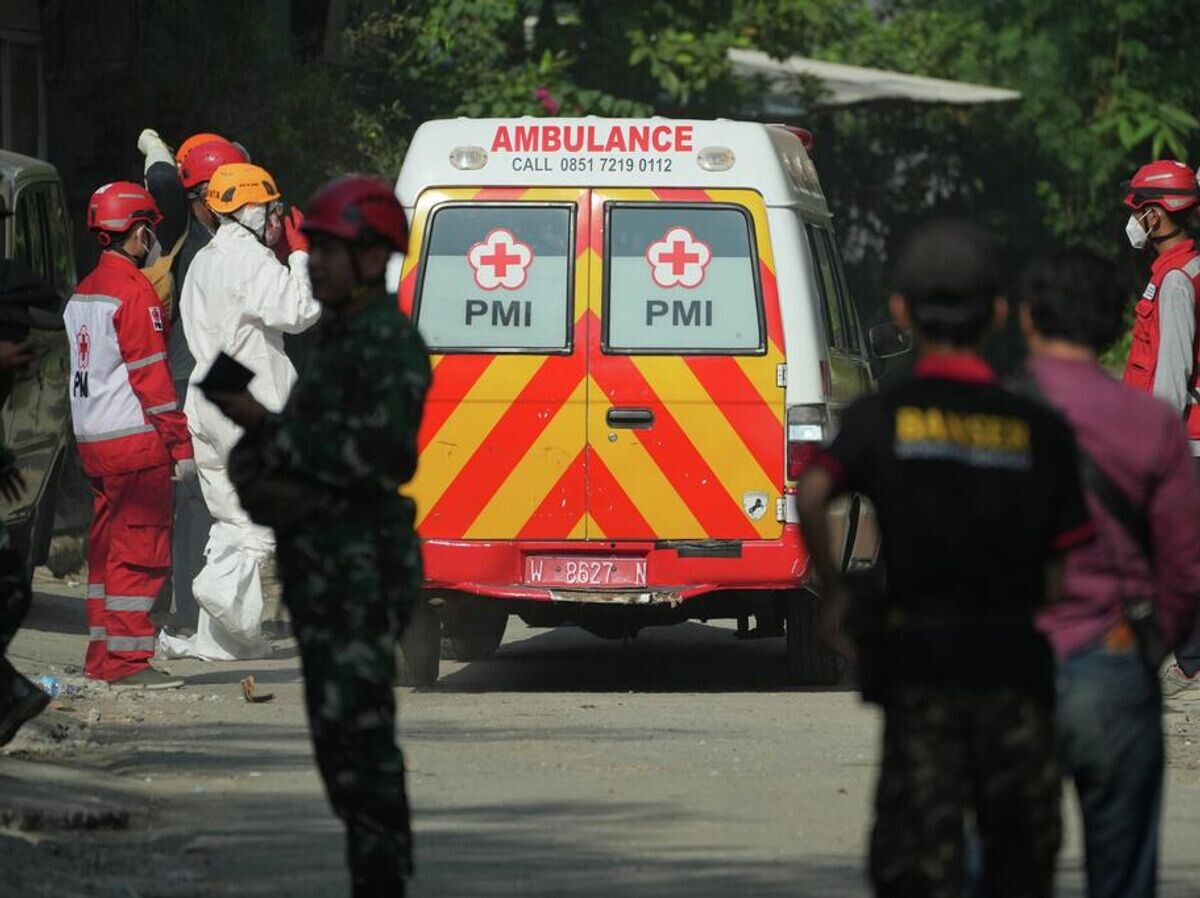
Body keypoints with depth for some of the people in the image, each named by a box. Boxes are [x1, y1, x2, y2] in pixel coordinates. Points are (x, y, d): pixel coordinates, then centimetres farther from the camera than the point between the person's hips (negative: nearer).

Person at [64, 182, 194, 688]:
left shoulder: (85, 292, 16)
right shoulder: (134, 291, -13)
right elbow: (151, 375, -16)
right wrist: (181, 444, -13)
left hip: (93, 439, 9)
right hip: (135, 439, -9)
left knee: (107, 550, 13)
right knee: (140, 550, -7)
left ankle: (101, 655, 16)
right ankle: (127, 659, -9)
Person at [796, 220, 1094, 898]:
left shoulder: (882, 417, 0)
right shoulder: (1041, 429, 3)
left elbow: (811, 493, -17)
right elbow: (1069, 563, -1)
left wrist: (833, 590, -5)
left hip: (917, 661, -1)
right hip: (1016, 663, 1)